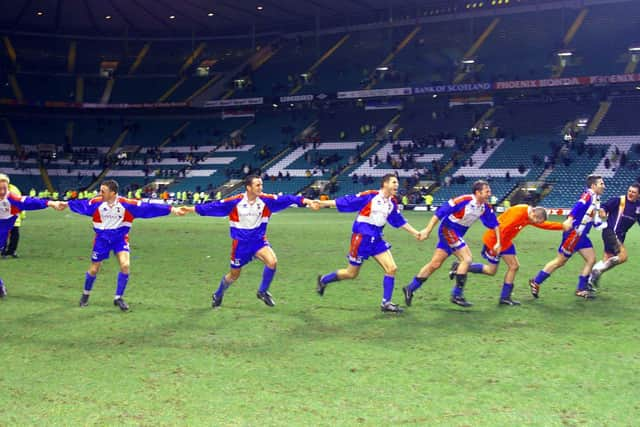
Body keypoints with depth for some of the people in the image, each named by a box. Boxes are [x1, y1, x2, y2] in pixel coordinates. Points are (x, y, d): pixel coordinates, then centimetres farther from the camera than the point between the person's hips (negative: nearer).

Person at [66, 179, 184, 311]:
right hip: (102, 238, 1)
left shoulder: (126, 203, -20)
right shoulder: (97, 202, -14)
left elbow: (147, 207, -22)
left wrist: (171, 209, -25)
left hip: (120, 238, -1)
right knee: (93, 270, 7)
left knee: (125, 265, -19)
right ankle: (86, 294, 37)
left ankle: (118, 298, 0)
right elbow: (80, 204, -3)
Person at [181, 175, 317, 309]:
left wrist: (304, 200, -34)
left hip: (259, 240, 1)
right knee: (234, 274, 12)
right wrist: (192, 209, -10)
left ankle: (263, 291, 0)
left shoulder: (265, 200, -12)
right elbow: (215, 206, -10)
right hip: (240, 243, -1)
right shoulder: (235, 202, -15)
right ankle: (218, 295, 43)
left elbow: (284, 199, -22)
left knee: (272, 262, -25)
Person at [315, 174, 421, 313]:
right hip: (361, 237, -6)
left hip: (376, 239, 6)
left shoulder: (392, 202, 4)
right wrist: (323, 203, -14)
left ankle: (386, 303, 4)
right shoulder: (369, 196, -16)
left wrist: (414, 232, 14)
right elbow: (347, 202, -14)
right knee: (351, 273, 4)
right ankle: (323, 280, 29)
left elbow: (399, 221, 16)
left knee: (392, 269, -5)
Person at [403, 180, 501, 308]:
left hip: (457, 235, 7)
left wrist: (498, 243, 3)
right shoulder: (464, 201, -23)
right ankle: (457, 295, -6)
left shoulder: (485, 207, -3)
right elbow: (440, 212, -21)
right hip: (448, 230, -7)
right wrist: (428, 230, -22)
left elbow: (494, 224, 9)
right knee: (466, 258, -15)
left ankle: (410, 288, 19)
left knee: (435, 264, 9)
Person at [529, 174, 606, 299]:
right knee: (560, 261, -2)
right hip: (574, 233, -9)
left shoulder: (595, 199, 14)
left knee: (591, 260, 6)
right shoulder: (588, 195, -13)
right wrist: (569, 219, -45)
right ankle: (536, 282, 8)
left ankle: (581, 289, 14)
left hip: (581, 235, 9)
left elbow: (594, 220, 22)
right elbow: (578, 206, -31)